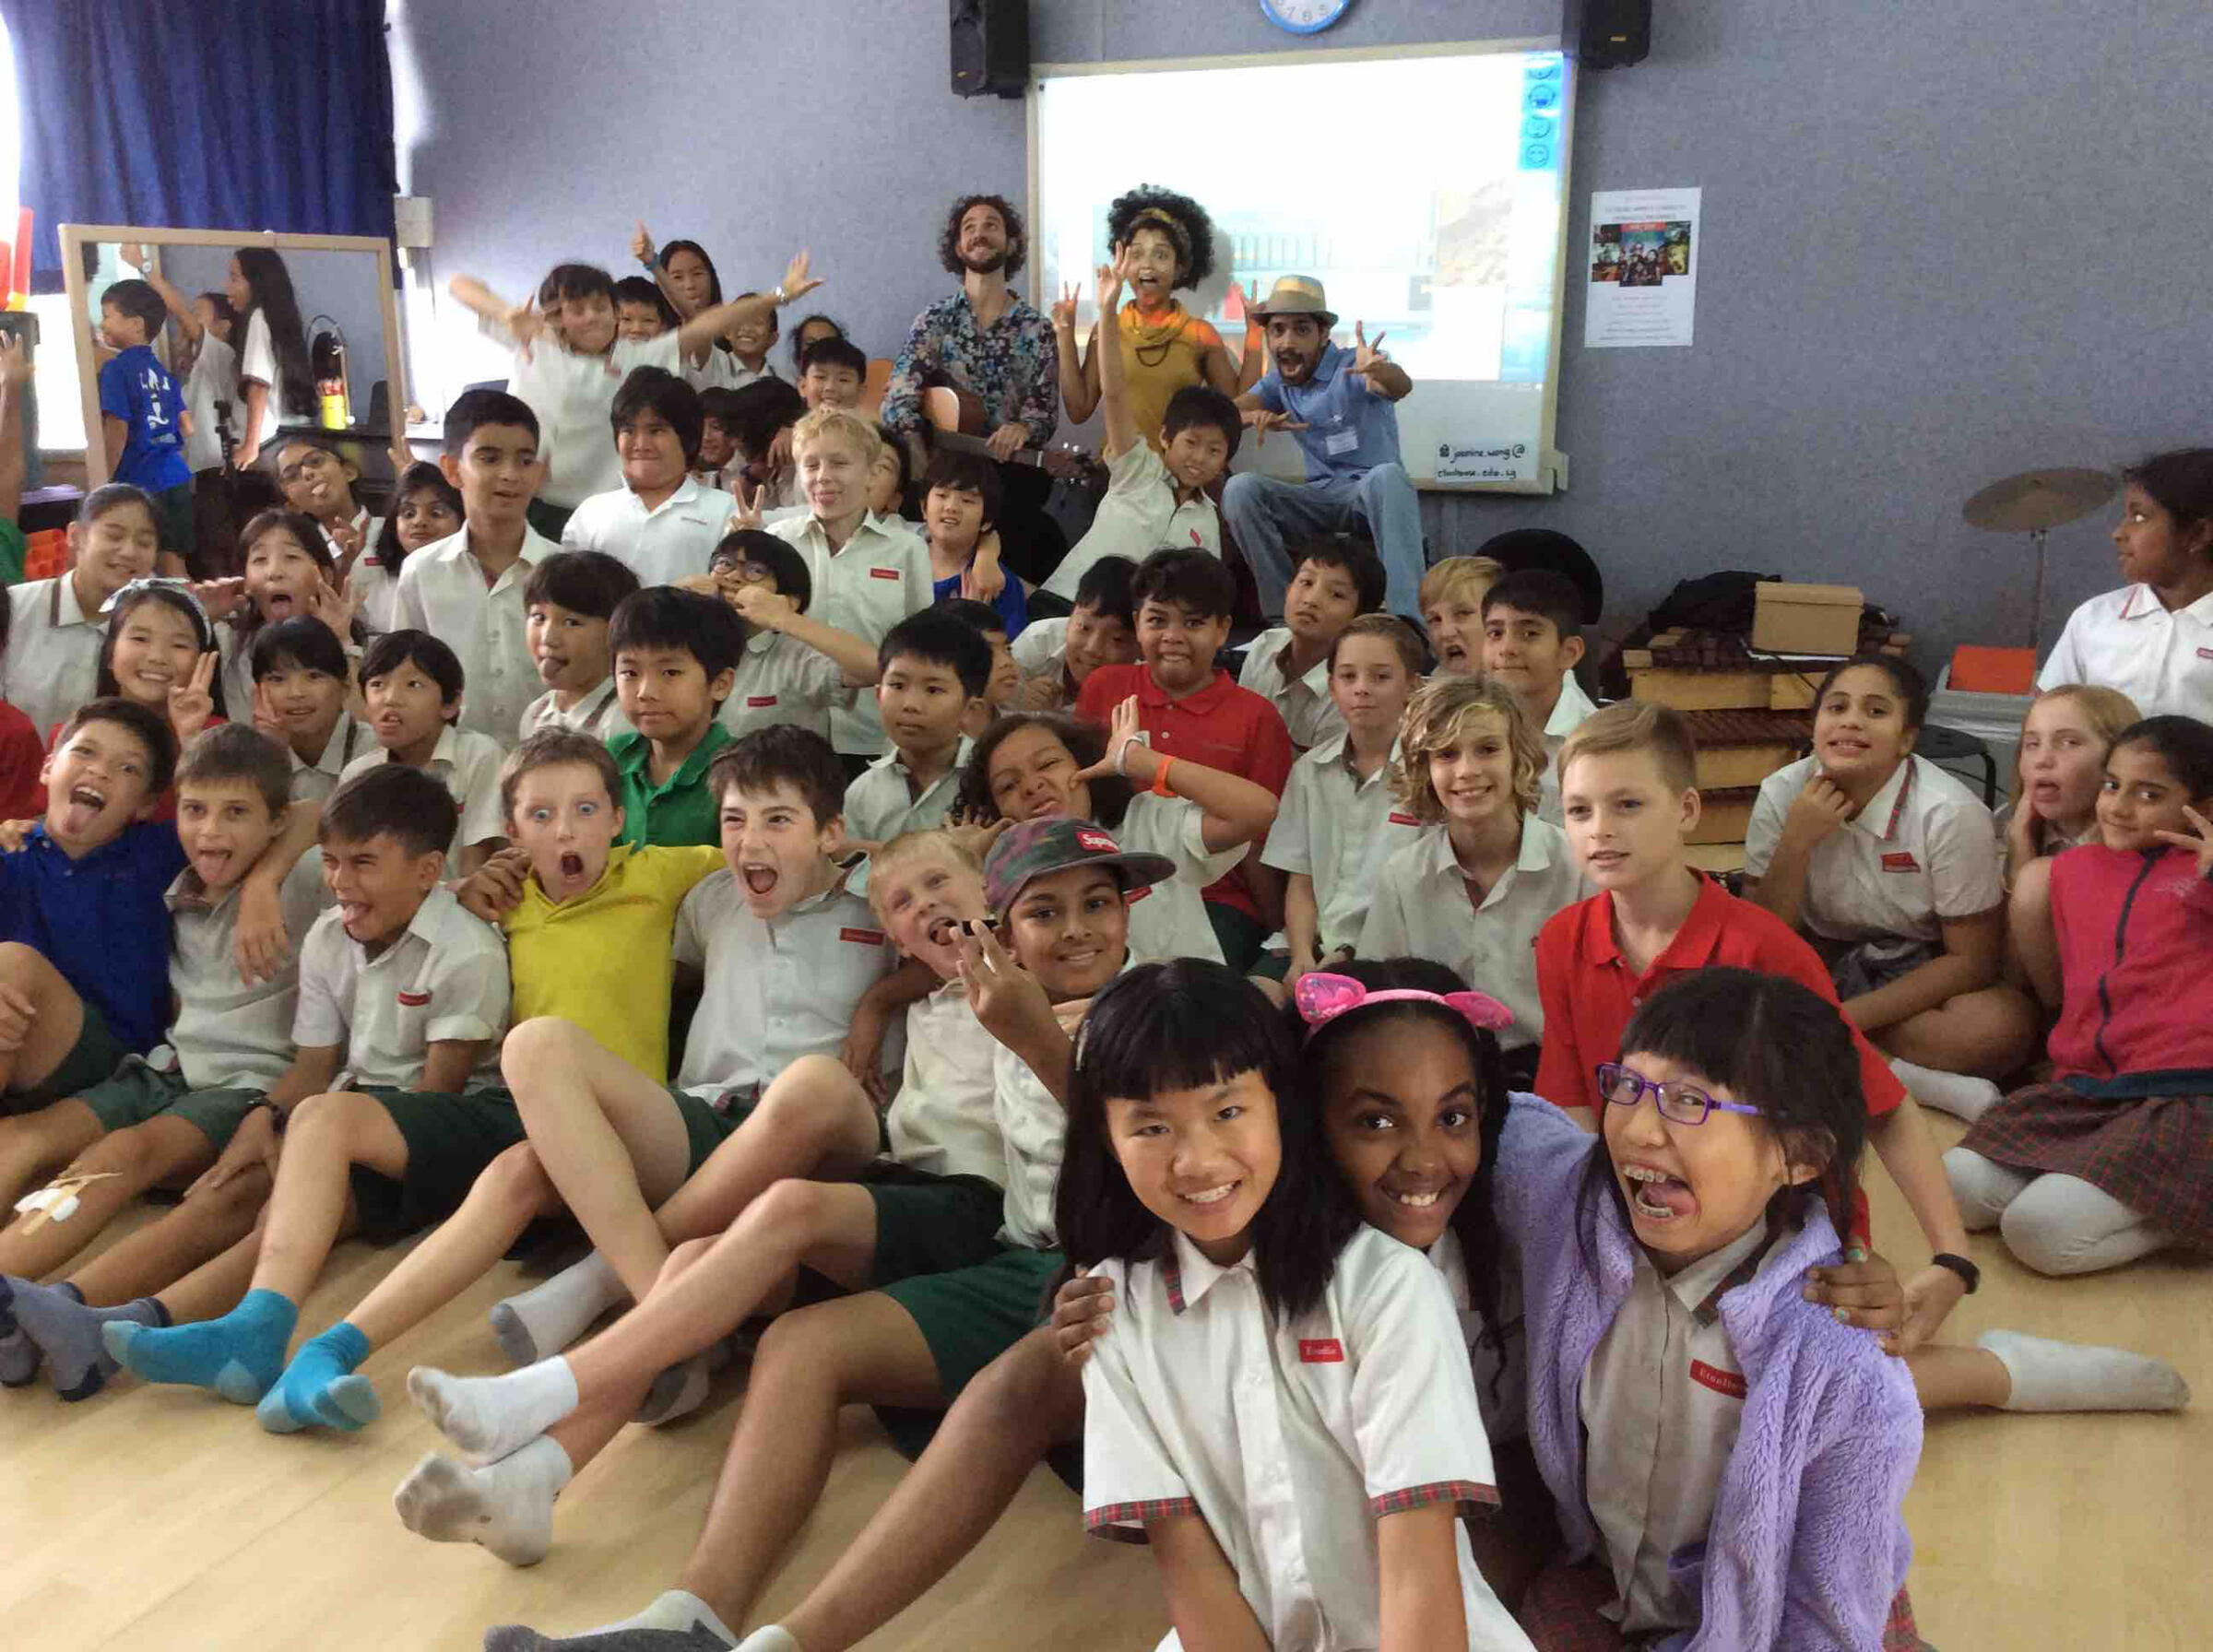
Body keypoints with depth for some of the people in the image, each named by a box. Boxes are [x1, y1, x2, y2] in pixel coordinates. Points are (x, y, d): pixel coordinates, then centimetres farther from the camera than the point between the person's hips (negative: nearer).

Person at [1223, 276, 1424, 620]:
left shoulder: (1352, 366, -9)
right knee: (1239, 488, -22)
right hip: (1320, 496, 4)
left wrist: (1378, 371, -57)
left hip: (1371, 490, -4)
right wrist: (1257, 417, -26)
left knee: (1388, 475, -39)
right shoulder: (1279, 381, 10)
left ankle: (1407, 620, -47)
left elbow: (1401, 386, -31)